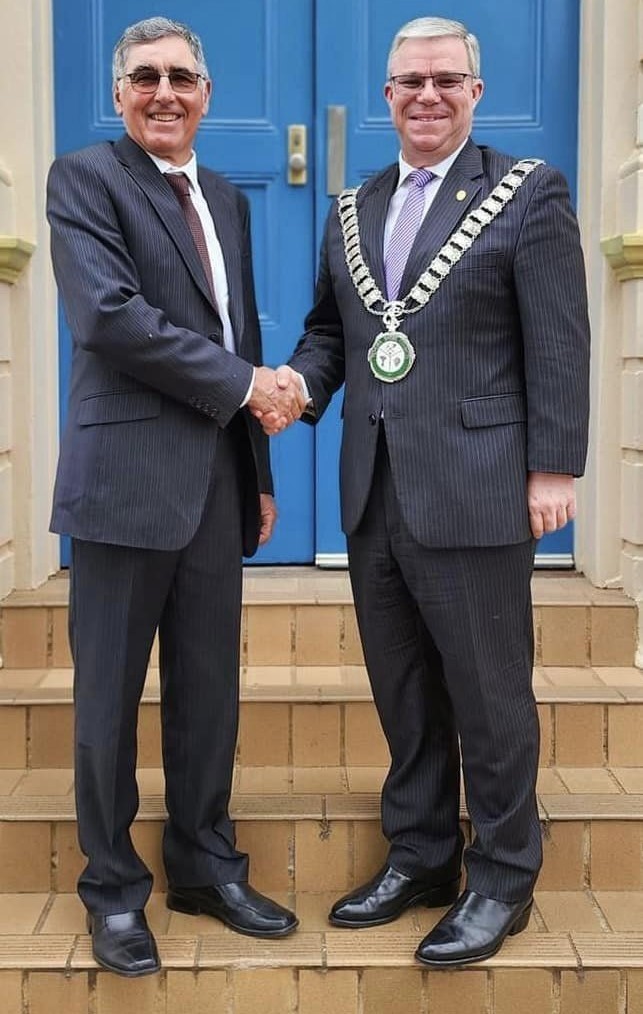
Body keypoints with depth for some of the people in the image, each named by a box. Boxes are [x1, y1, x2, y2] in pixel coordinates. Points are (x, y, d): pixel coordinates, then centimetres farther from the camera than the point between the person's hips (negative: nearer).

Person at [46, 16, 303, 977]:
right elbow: (108, 314, -17)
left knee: (210, 689, 12)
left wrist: (261, 474, 15)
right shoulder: (83, 178, -2)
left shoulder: (225, 198, 18)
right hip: (128, 477, -6)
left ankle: (206, 866, 26)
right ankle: (113, 888, 19)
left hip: (218, 481, 6)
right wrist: (244, 385, -13)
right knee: (110, 693, 4)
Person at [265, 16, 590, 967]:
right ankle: (420, 858, 28)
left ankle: (502, 881, 18)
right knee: (403, 694, 13)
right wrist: (298, 385, -3)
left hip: (474, 492, -5)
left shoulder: (528, 192, -1)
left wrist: (553, 469, -11)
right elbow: (328, 329, 19)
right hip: (373, 493, 6)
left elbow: (557, 344, -6)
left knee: (489, 696, 4)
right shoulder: (351, 209, 15)